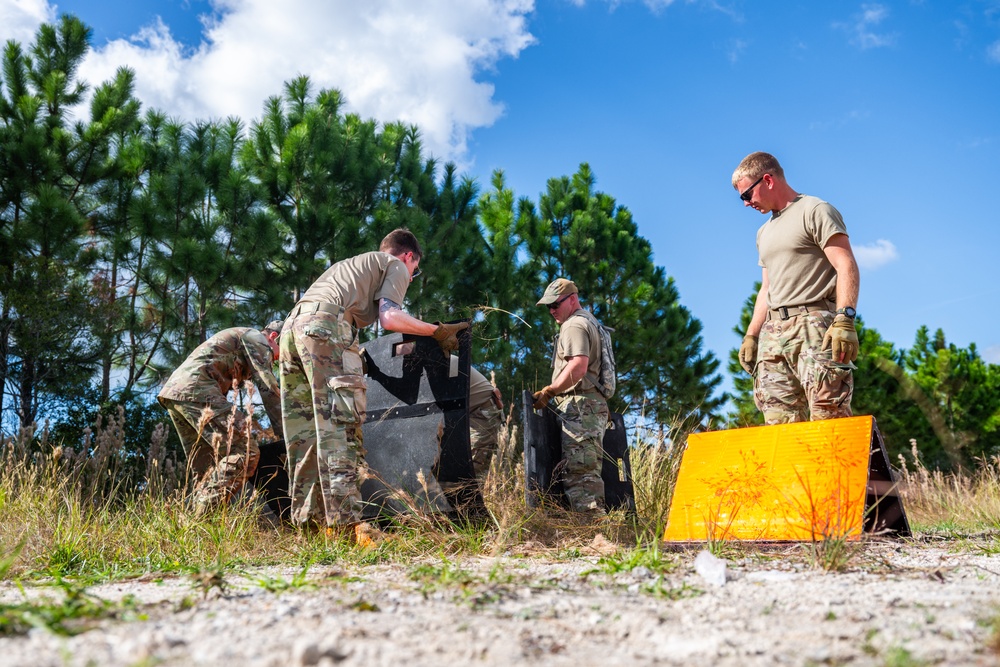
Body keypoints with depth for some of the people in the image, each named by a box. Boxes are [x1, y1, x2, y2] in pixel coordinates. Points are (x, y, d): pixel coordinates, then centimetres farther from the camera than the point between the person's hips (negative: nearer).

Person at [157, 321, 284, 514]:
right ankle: (205, 515, -24)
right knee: (246, 452, -15)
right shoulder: (257, 338, 7)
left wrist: (244, 428, 31)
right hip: (196, 389, -10)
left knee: (205, 468, 13)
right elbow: (268, 389, -1)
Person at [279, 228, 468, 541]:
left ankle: (310, 521, 5)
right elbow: (389, 317, 0)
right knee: (340, 424, -15)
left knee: (305, 432, 6)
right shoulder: (396, 265, 17)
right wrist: (438, 331, 9)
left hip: (292, 326, 8)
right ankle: (347, 523, -23)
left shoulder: (349, 265, 39)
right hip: (326, 325, -8)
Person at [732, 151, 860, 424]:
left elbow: (846, 266, -9)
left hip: (814, 323, -7)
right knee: (778, 422, -3)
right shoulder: (764, 233, 27)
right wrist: (751, 335, 19)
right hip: (773, 331, 8)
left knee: (828, 415, -16)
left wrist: (845, 318, -21)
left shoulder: (815, 211, 2)